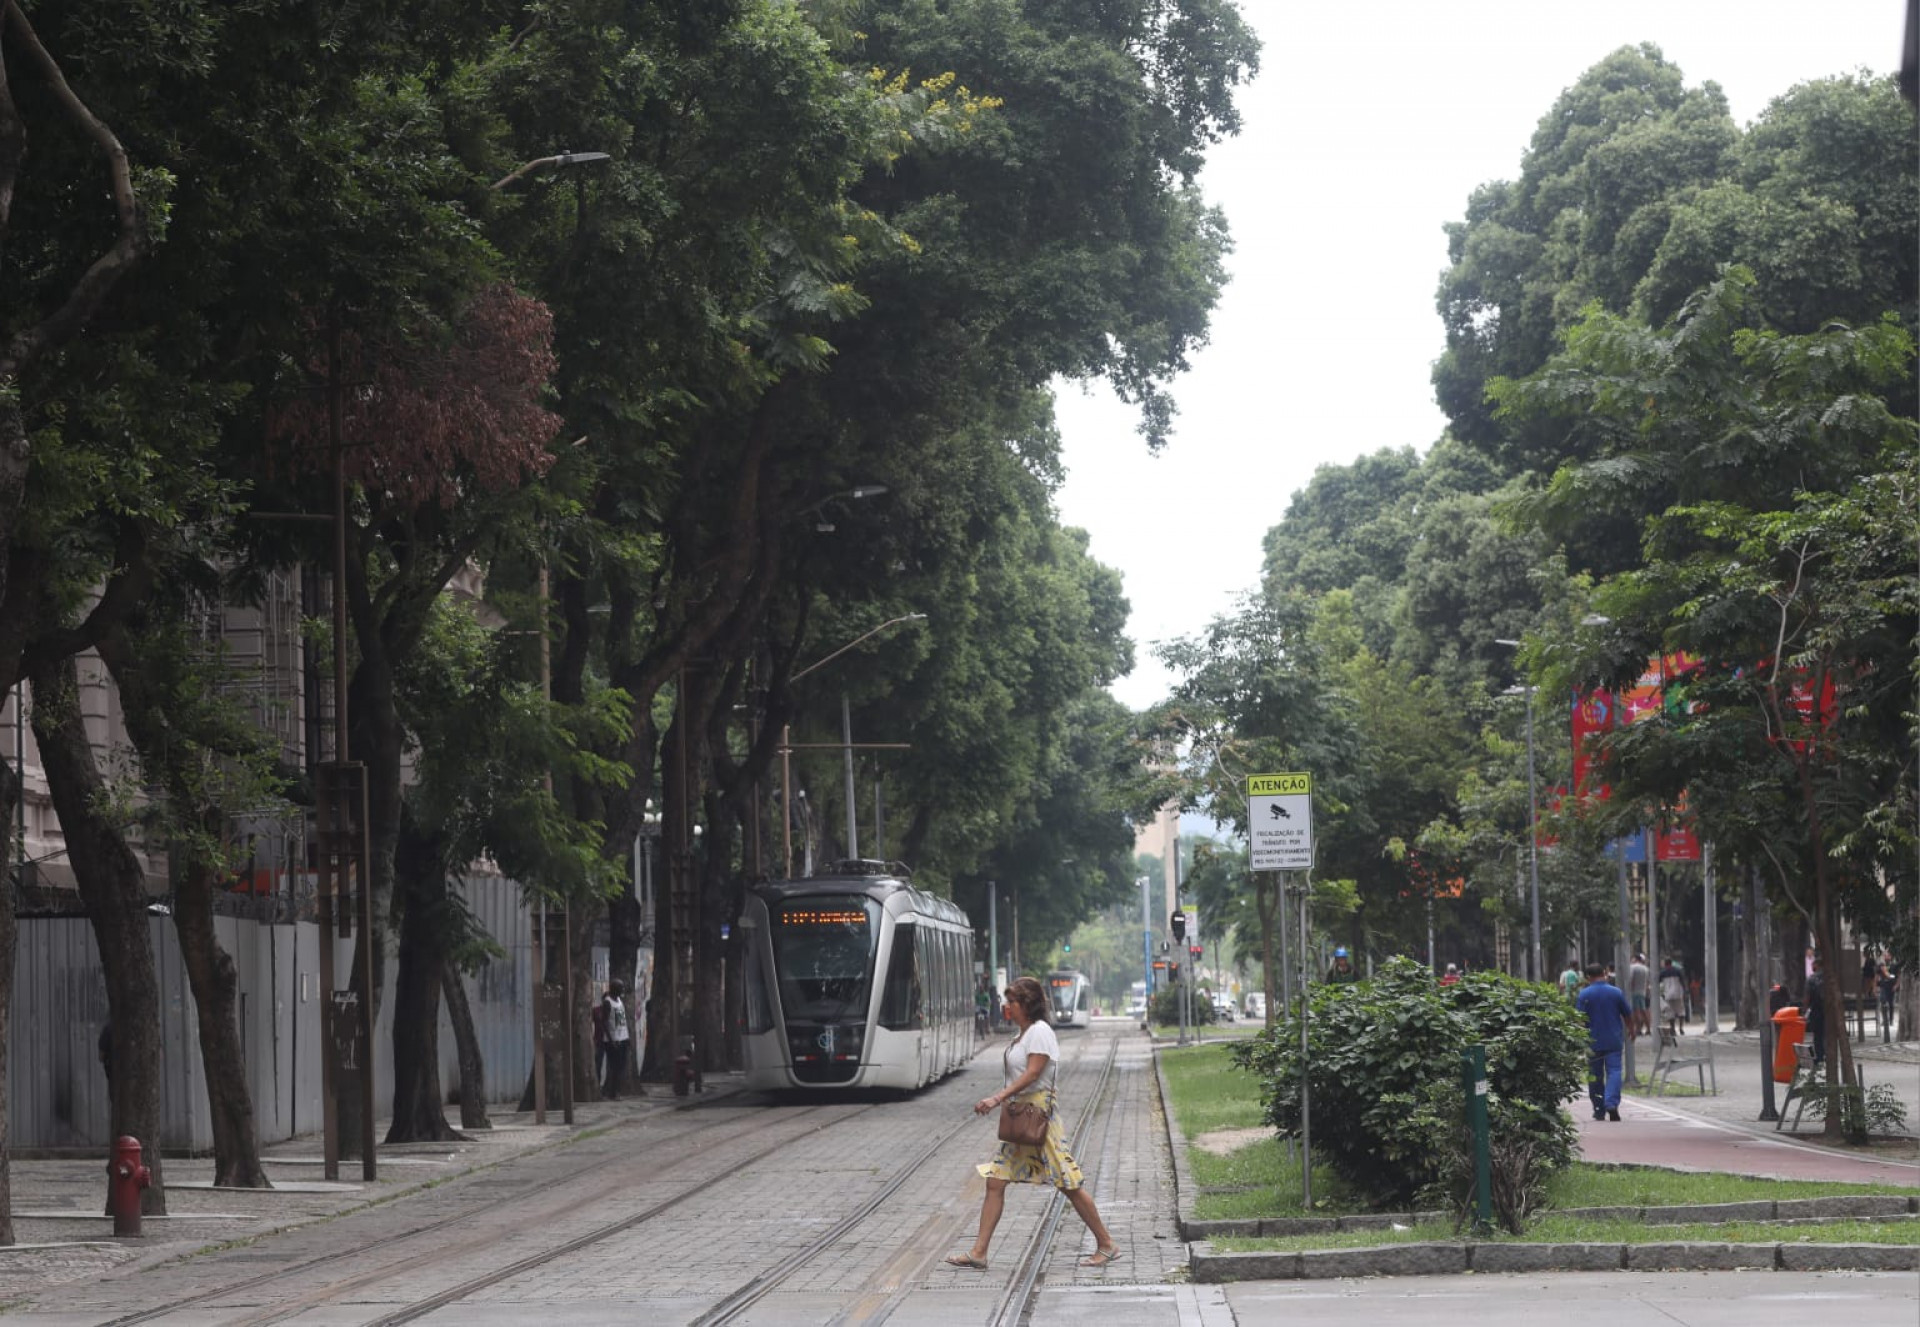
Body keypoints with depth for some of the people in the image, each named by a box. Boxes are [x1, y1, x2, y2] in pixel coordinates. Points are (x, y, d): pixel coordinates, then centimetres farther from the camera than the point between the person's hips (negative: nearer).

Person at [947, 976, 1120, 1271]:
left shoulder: (1040, 1032, -12)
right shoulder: (1023, 1034, 15)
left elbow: (1032, 1073, -21)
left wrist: (998, 1098, -26)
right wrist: (999, 1100, 9)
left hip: (1039, 1113, -10)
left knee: (1069, 1184, -3)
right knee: (995, 1182, 3)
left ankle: (1106, 1245, 6)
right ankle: (978, 1252, 2)